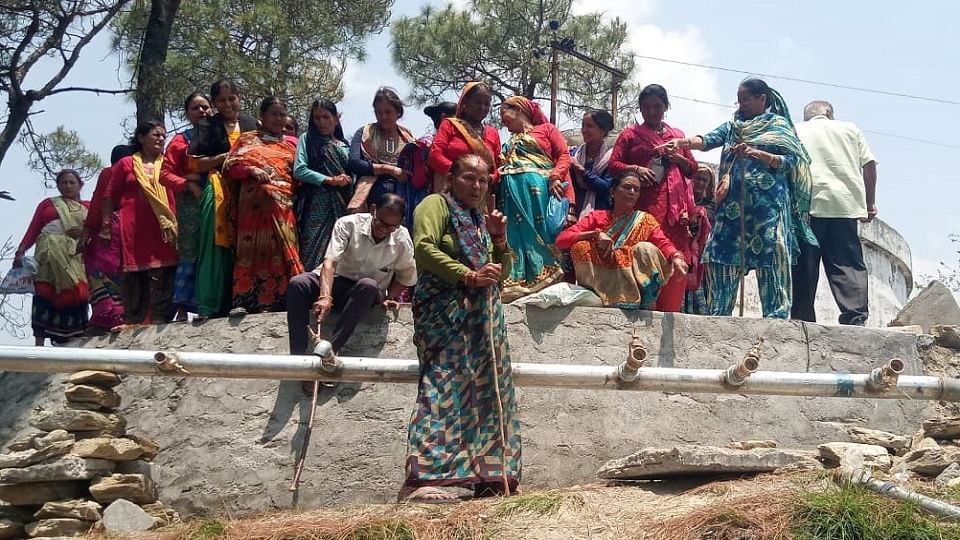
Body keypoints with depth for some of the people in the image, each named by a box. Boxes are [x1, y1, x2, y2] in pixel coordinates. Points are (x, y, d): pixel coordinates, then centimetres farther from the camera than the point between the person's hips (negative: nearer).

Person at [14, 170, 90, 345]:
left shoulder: (88, 207, 22)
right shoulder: (48, 203, 21)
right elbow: (33, 230, 11)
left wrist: (86, 231, -8)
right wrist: (20, 251, -3)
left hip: (77, 255, 1)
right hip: (50, 249, -1)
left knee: (74, 295, -10)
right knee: (44, 292, -15)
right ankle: (39, 341, -21)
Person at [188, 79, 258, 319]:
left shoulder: (251, 123, 17)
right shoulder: (207, 126, 7)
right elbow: (195, 164, 0)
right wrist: (225, 157, -11)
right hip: (219, 193, -3)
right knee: (217, 248, -8)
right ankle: (209, 306, -8)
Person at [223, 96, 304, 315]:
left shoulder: (291, 144, 21)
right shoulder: (247, 139, 14)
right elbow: (230, 166, 5)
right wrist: (251, 170, -13)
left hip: (283, 205, 2)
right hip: (255, 205, -2)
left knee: (280, 251, -7)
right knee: (252, 249, -10)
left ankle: (276, 301, -9)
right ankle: (244, 301, -13)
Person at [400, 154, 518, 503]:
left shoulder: (481, 220, 25)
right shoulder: (437, 205, 3)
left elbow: (501, 274, 23)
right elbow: (424, 247, -15)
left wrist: (499, 239, 7)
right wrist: (469, 276, -20)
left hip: (484, 315, 9)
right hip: (446, 310, -8)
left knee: (490, 392, 4)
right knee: (443, 389, -19)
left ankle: (489, 477, 6)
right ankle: (421, 478, -25)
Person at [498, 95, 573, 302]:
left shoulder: (546, 129, 11)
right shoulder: (510, 141, 27)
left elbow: (564, 155, -1)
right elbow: (502, 167, 19)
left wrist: (555, 178, -14)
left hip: (540, 189, -5)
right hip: (513, 192, 5)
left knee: (541, 231, -8)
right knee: (518, 235, -1)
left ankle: (547, 274, -7)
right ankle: (519, 280, -3)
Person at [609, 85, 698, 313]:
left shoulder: (678, 136, 24)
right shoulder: (630, 134, 14)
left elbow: (693, 169, 23)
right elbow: (613, 165, 6)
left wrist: (678, 159, 3)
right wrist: (635, 169, -11)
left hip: (675, 207, 3)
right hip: (645, 205, -3)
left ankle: (670, 310, -2)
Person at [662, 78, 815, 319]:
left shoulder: (780, 125, 9)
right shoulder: (733, 126, 19)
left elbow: (790, 162, 0)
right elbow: (708, 139, 2)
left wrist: (757, 154, -13)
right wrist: (682, 142, -18)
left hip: (767, 202, -4)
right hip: (733, 203, 4)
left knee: (769, 255, -10)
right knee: (722, 254, -3)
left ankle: (776, 314, -10)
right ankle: (717, 313, 0)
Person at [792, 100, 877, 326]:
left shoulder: (795, 131, 16)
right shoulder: (850, 129, 18)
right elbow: (869, 164, 11)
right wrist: (870, 203, 16)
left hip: (807, 205, 0)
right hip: (846, 204, 1)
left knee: (804, 268, 2)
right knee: (849, 265, -2)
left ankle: (802, 321, -2)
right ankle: (856, 319, -14)